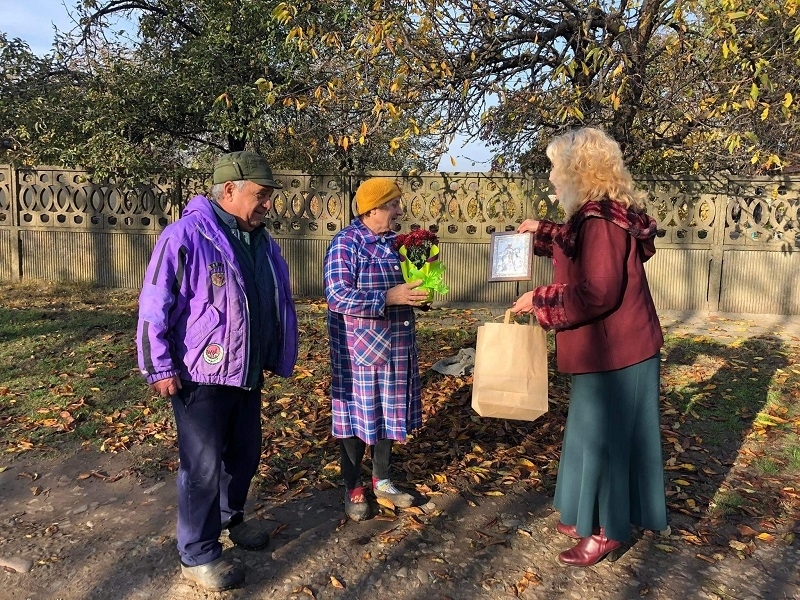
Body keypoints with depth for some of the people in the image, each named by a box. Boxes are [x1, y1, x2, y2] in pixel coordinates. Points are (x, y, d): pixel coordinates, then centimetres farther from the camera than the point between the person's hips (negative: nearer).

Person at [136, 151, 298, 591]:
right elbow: (154, 306, -16)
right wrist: (160, 368, -15)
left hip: (247, 374, 8)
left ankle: (229, 516, 44)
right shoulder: (186, 235, -16)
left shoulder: (262, 243, 8)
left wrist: (280, 356, 19)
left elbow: (279, 304, 18)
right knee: (203, 465, 2)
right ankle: (197, 555, 19)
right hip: (200, 376, -7)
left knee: (245, 453, 20)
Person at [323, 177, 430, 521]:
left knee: (389, 416, 16)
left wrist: (419, 295, -2)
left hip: (396, 349, 7)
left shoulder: (396, 241, 9)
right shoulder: (346, 243, -13)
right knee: (356, 417, 5)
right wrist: (389, 297, -28)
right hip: (358, 351, -7)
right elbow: (338, 296, -23)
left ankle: (382, 481, 33)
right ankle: (353, 489, 23)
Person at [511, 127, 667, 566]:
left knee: (601, 433, 2)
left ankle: (606, 532, 18)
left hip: (612, 349, -10)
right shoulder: (600, 214, 11)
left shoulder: (601, 220, -23)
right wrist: (542, 232, 27)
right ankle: (593, 515, 35)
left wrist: (539, 300, -18)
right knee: (598, 431, 19)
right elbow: (580, 253, 30)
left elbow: (597, 293, -28)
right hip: (609, 346, 10)